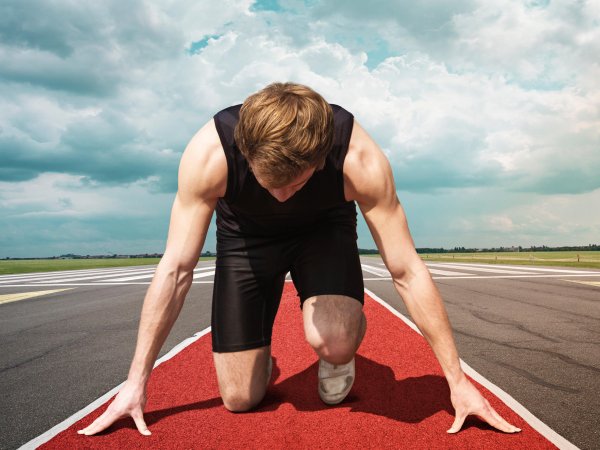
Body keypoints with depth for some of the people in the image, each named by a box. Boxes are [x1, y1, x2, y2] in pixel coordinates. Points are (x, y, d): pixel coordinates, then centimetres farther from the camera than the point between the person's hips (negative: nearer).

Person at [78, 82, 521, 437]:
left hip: (323, 228, 0)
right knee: (240, 399, -4)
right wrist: (136, 382, -23)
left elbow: (407, 272, -28)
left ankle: (336, 356, 5)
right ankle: (262, 356, 30)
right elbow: (176, 268, -27)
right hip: (245, 235, 1)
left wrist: (458, 380, -23)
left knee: (335, 342, -32)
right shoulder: (209, 153, -35)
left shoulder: (361, 160, -36)